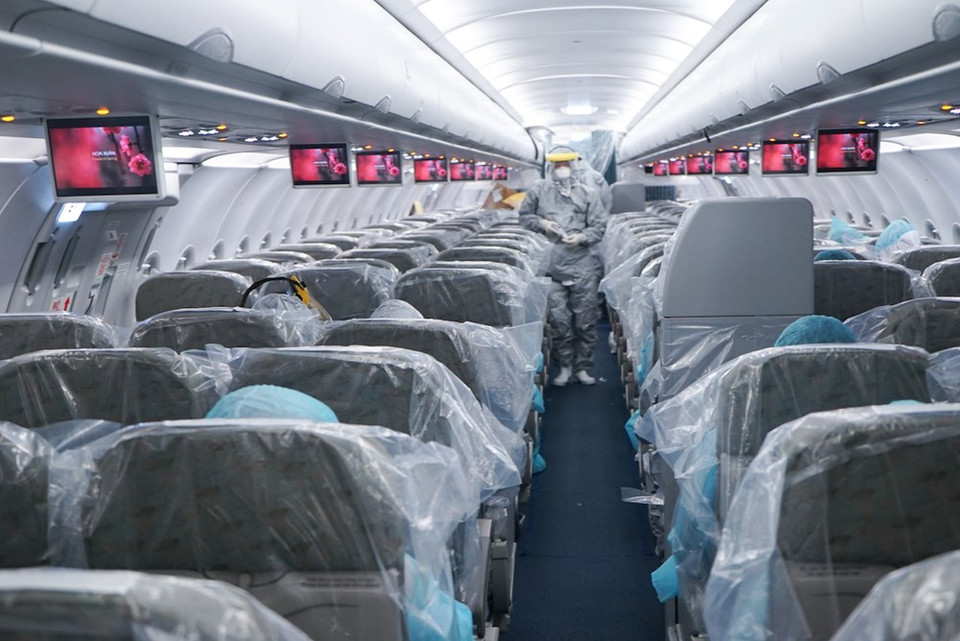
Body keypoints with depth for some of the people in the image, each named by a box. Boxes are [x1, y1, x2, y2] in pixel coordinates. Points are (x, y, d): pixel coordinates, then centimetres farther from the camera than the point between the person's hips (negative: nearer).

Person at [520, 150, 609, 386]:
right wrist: (541, 223, -2)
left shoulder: (588, 194, 9)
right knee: (558, 318, -1)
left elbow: (599, 225, 8)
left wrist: (581, 237, -10)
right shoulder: (539, 191, 10)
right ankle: (564, 366, 12)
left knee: (585, 318, 2)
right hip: (552, 263, 0)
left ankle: (583, 367, 13)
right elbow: (524, 216, 17)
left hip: (582, 263, 0)